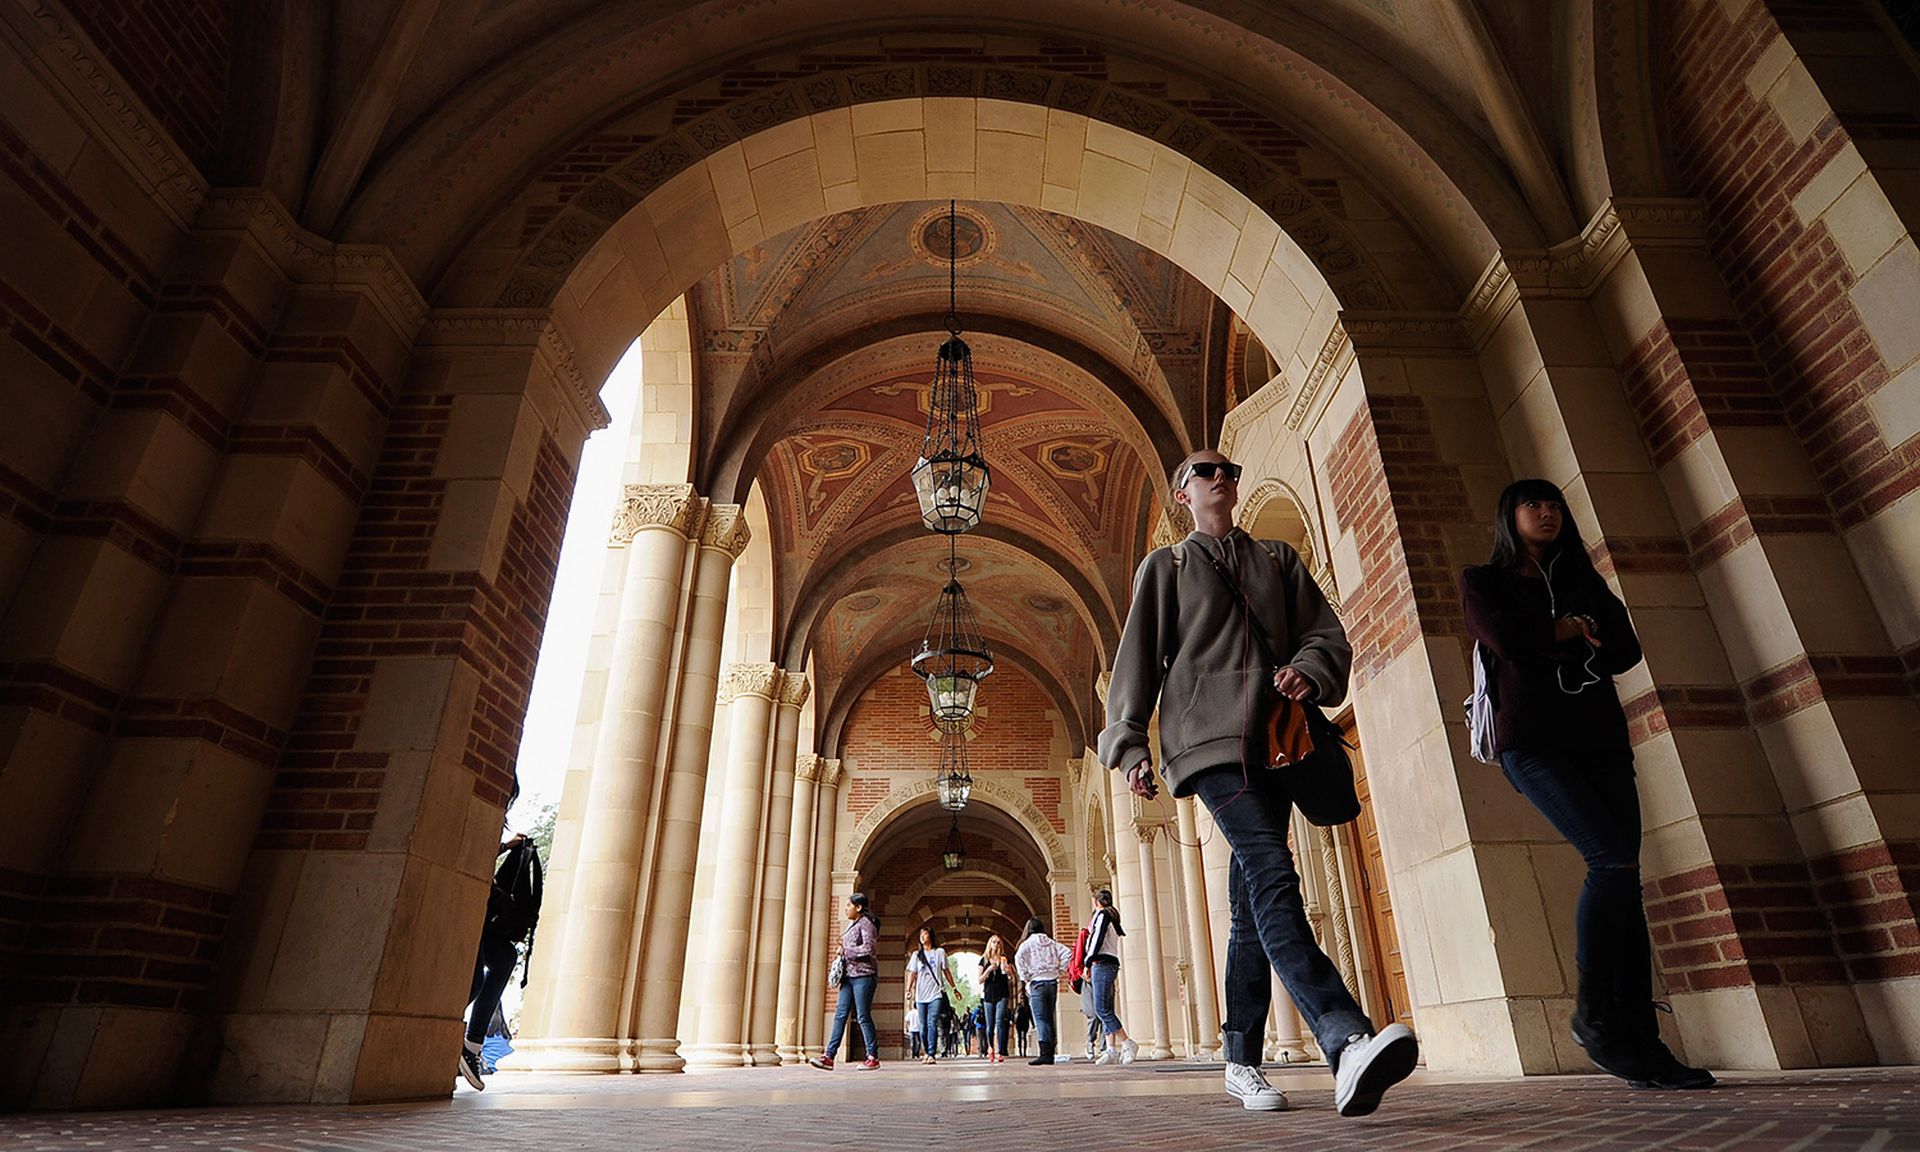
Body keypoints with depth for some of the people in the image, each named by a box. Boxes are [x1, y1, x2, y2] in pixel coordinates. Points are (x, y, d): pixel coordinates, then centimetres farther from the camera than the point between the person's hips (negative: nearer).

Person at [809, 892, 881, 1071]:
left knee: (863, 1016, -4)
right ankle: (829, 1056, 0)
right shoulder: (851, 924, 18)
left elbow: (868, 948, -20)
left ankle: (873, 1057, 5)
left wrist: (845, 950, -12)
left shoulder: (866, 924, -8)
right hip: (848, 975, 9)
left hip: (863, 975, -9)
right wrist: (843, 949, 7)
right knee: (840, 1014, 2)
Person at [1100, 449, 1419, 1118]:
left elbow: (1328, 634, 17)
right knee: (1272, 875, -23)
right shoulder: (1164, 567, 13)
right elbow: (1138, 660, 7)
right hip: (1207, 738, -4)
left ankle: (1242, 1061, 13)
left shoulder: (1279, 561, 23)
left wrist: (1309, 671, -7)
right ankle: (1348, 1044, -35)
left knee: (1252, 902, 5)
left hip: (1273, 740, 4)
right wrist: (1129, 747, -2)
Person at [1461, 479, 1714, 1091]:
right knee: (1614, 859, -20)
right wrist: (1573, 630, 3)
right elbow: (1507, 641, -11)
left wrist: (1549, 640, -6)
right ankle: (1591, 1014, -8)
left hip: (1600, 740, 5)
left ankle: (1640, 1042, -3)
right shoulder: (1482, 581, 9)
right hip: (1532, 740, -5)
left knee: (1621, 879, -5)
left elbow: (1625, 650, 6)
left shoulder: (1584, 582, 21)